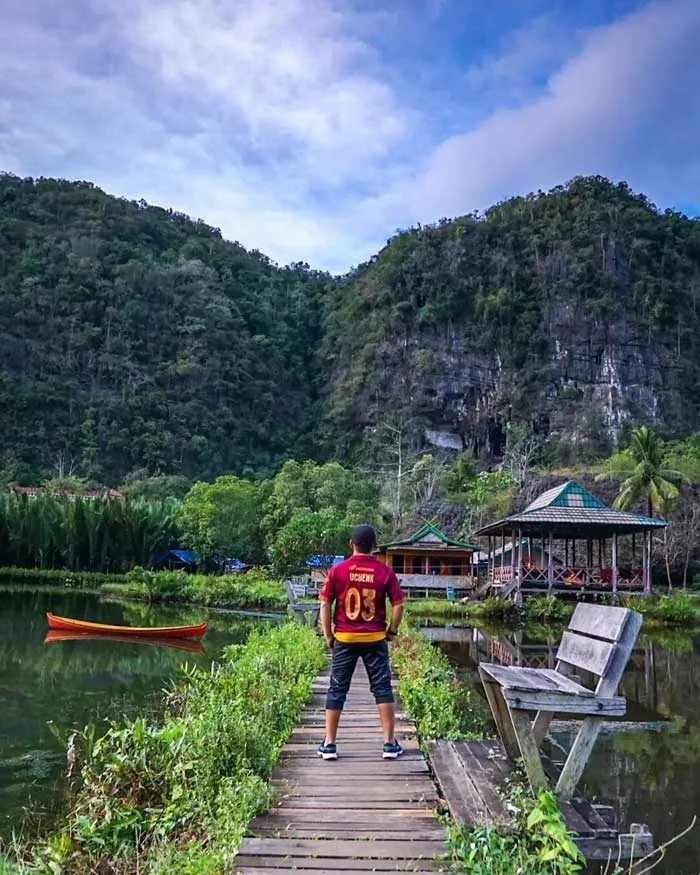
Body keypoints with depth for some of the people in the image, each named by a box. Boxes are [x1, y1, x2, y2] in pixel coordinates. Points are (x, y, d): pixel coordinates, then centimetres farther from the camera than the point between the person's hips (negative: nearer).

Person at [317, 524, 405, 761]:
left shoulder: (337, 570, -5)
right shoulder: (384, 571, -4)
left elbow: (325, 604, -5)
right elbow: (398, 604, -5)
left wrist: (328, 635, 5)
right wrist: (392, 630, 9)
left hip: (344, 638, 0)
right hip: (375, 639, 0)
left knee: (337, 690, 8)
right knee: (382, 688, 7)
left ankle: (329, 744, 12)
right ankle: (390, 744, 10)